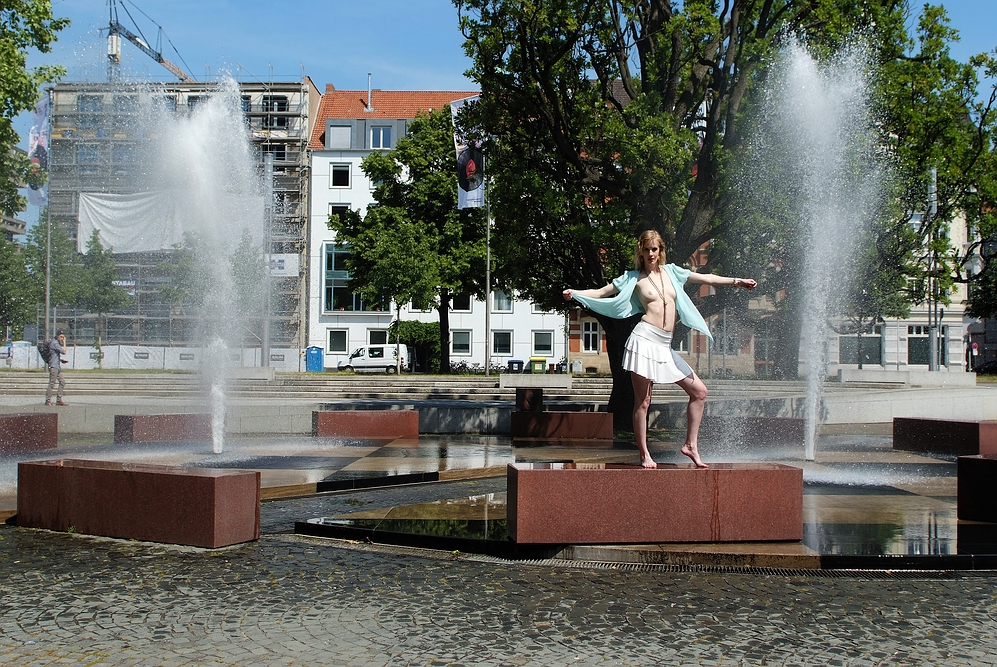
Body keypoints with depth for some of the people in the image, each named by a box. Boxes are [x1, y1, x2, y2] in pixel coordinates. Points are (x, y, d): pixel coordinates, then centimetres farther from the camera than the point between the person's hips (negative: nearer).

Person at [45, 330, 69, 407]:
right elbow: (64, 351, -18)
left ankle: (59, 400, 11)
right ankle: (48, 401, -6)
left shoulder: (58, 343, 19)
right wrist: (64, 342, -8)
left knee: (62, 382, 9)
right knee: (52, 383, -9)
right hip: (53, 366, -10)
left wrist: (61, 360, 14)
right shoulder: (55, 343, -12)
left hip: (57, 367, 10)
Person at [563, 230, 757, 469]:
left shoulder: (671, 271, 15)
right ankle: (644, 455, 4)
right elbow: (601, 293, 3)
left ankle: (691, 445, 11)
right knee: (642, 401, -4)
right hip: (644, 339, -6)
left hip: (665, 345, 6)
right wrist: (573, 293, -12)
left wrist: (737, 281, 21)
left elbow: (705, 278, 22)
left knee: (699, 391, 4)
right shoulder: (634, 278, 4)